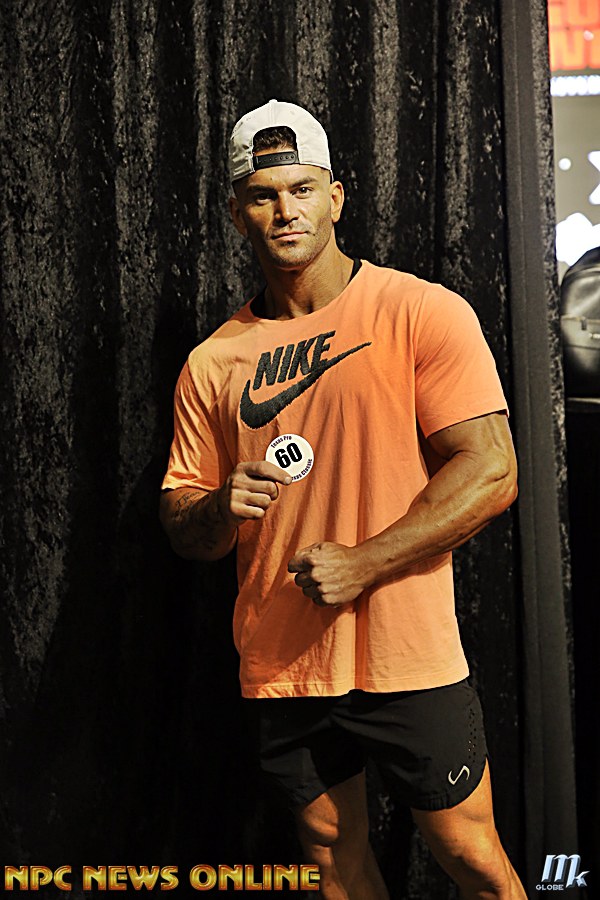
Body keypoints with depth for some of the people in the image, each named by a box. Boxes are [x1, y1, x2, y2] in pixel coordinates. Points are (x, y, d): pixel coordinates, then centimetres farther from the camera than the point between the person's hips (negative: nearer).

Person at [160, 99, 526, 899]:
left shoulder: (423, 314, -6)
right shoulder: (214, 361, 5)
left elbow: (491, 472, -12)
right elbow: (181, 527, 9)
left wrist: (361, 564, -17)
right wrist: (222, 508, -14)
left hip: (408, 661, -3)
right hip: (282, 666, 4)